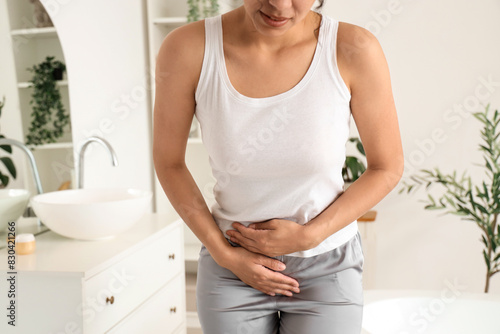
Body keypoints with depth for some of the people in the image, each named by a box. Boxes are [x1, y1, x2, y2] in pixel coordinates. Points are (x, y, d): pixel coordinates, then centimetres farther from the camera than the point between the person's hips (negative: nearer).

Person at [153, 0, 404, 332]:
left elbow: (387, 168, -6)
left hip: (328, 268, 0)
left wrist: (307, 236, -15)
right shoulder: (186, 48, -17)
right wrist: (224, 254, -9)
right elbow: (168, 162, -3)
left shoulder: (354, 49, -19)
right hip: (233, 268, 1)